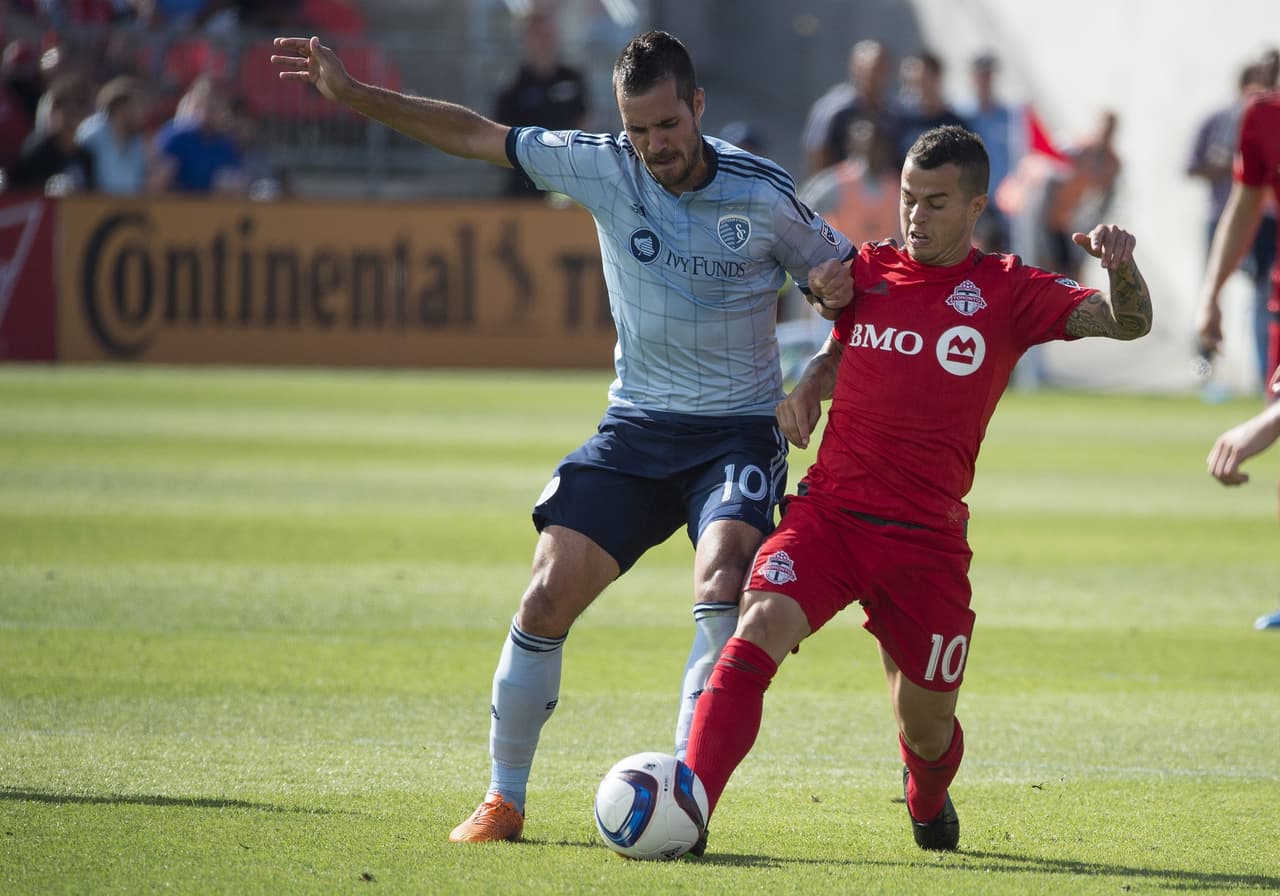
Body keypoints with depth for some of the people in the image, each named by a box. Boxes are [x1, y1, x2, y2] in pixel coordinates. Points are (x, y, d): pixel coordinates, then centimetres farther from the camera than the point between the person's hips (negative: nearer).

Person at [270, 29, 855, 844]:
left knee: (723, 584, -29)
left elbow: (837, 270, 5)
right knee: (548, 599, -8)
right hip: (636, 427, 3)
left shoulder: (762, 193, -10)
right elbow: (475, 136, 3)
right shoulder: (602, 168, -4)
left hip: (739, 432, -3)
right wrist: (351, 94, 1)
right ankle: (504, 798, 8)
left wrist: (838, 281, -20)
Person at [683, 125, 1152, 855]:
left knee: (926, 726, 9)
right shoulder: (868, 270, 8)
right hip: (829, 513, 1)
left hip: (927, 540, -1)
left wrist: (1121, 266, -30)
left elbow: (1128, 322, -8)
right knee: (758, 630, -26)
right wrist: (806, 391, 4)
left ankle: (928, 800, 47)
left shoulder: (1008, 293, 0)